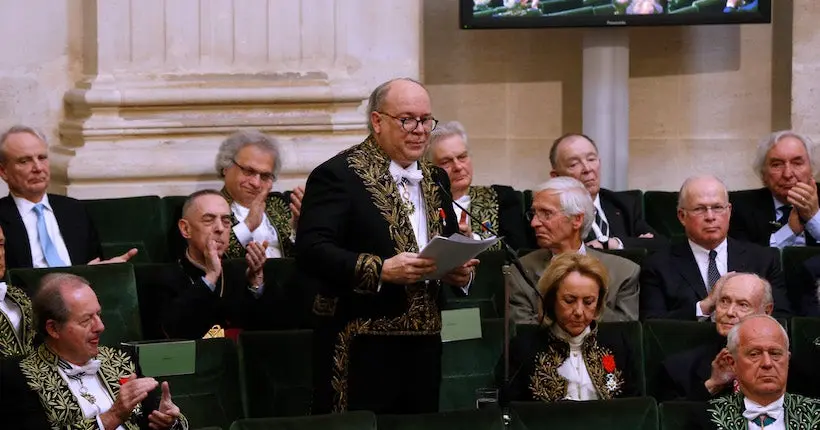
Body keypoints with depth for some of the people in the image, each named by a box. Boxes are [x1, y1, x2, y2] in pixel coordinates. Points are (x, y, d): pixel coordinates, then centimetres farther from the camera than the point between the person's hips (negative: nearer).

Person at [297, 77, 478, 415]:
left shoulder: (435, 180, 17)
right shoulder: (336, 175, -6)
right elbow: (312, 249, -17)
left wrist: (460, 271, 1)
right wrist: (380, 269, -26)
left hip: (424, 348, 7)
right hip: (361, 351, -6)